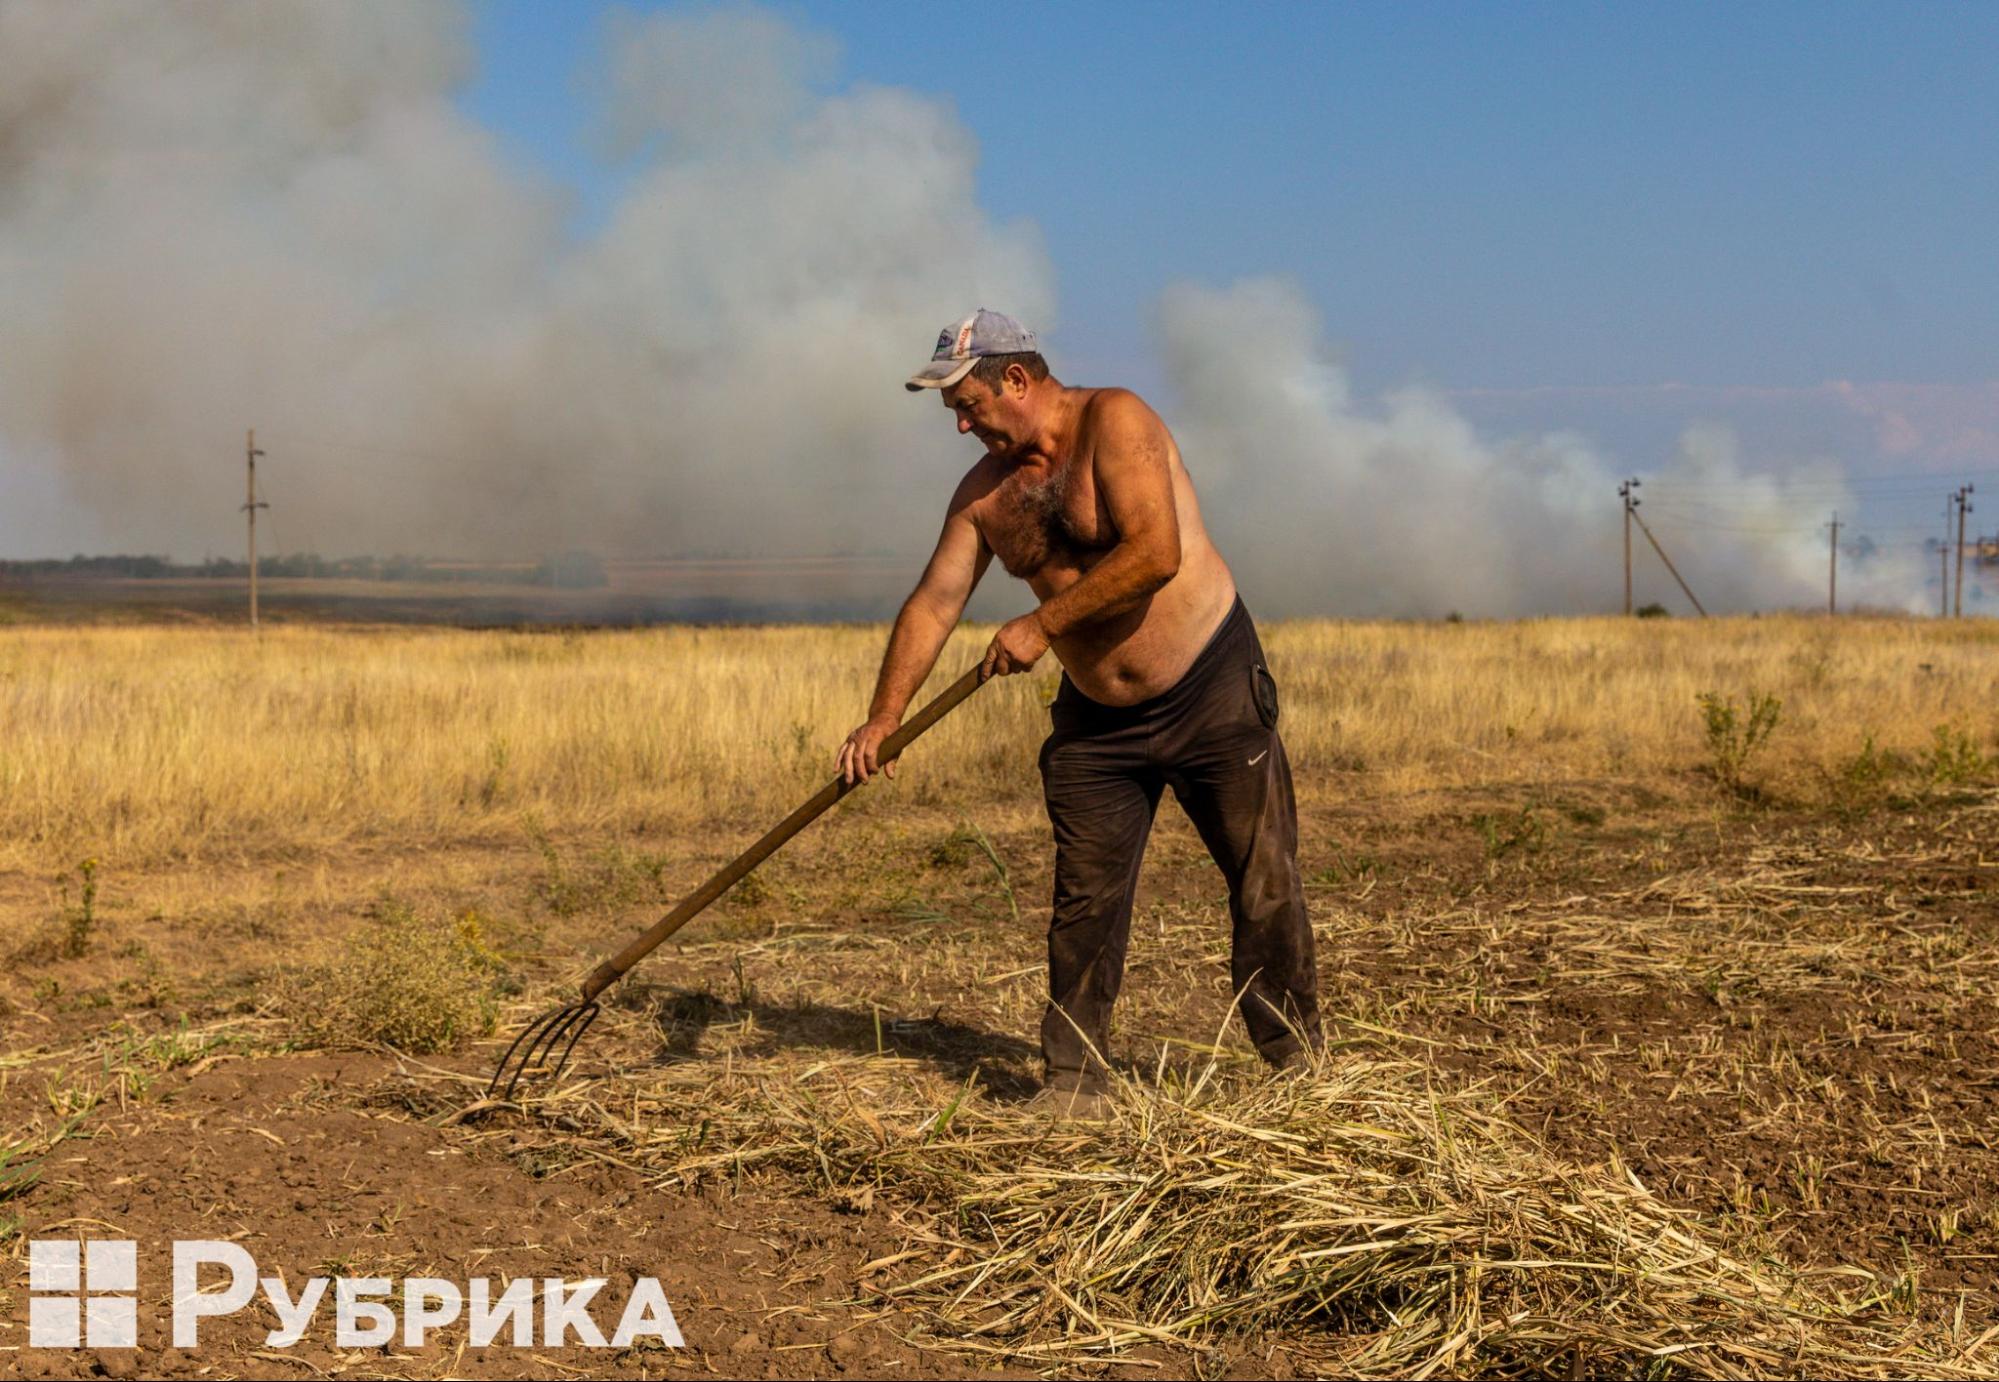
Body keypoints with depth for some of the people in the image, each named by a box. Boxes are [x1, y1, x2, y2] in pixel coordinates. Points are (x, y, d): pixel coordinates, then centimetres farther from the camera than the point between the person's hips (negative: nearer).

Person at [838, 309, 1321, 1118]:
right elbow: (934, 603, 1)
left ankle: (1296, 1061, 16)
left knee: (1265, 883, 2)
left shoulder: (1115, 422, -15)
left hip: (1213, 691, -5)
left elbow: (1155, 552, -27)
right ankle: (1075, 1080, 9)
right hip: (1096, 719, 5)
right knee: (1084, 901, 1)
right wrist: (883, 718, -9)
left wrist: (1043, 623, -22)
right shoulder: (983, 491, 4)